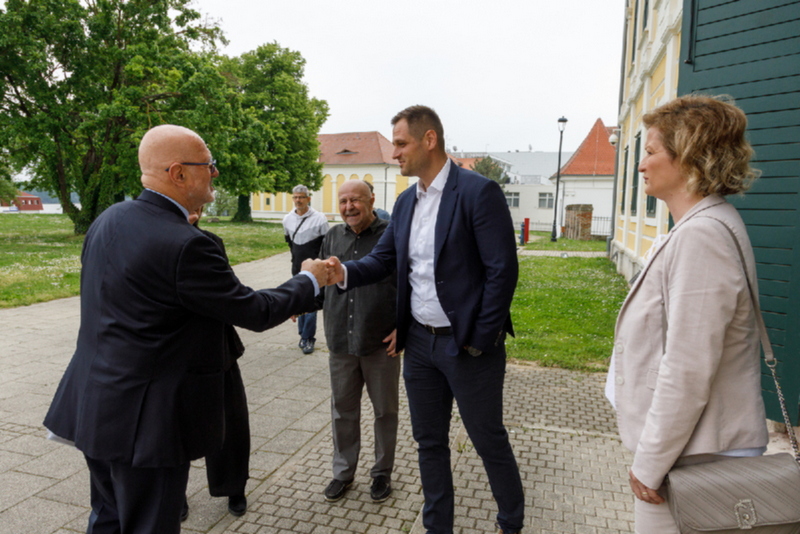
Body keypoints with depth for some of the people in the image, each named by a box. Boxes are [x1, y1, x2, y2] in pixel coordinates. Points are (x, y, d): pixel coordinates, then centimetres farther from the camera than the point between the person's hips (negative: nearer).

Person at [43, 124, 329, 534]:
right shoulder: (185, 245, -25)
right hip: (143, 420, -8)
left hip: (94, 406, 9)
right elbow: (255, 313, -17)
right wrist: (309, 280, -1)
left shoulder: (108, 219, 2)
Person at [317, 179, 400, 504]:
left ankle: (382, 472, 32)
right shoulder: (333, 237, 8)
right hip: (341, 343, 4)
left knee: (385, 410, 12)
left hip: (381, 343, -4)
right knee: (343, 410, 16)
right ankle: (343, 471, 35)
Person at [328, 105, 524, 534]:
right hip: (420, 342, 6)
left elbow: (502, 270, -16)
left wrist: (480, 341, -15)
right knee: (429, 442, 17)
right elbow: (383, 259, 9)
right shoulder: (405, 201, 8)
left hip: (467, 344, -6)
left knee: (489, 441, 11)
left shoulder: (479, 192, -14)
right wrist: (346, 272, -12)